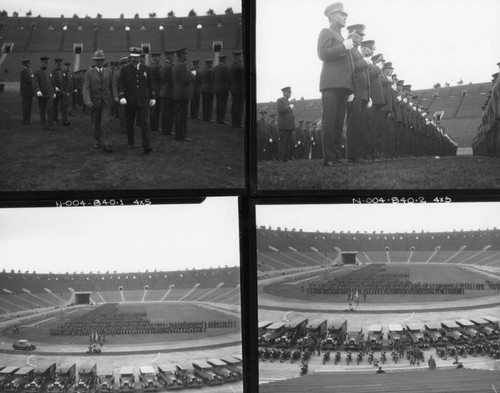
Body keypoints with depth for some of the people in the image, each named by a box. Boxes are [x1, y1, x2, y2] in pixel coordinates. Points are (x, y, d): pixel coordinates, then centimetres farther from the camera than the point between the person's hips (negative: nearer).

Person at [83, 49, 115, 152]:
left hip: (106, 101, 0)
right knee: (96, 124, 10)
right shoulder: (89, 73, -2)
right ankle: (97, 141, 30)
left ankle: (107, 144, -15)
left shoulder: (108, 72, 5)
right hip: (94, 102, 0)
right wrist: (88, 101, -26)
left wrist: (112, 99, 19)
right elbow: (86, 88, -11)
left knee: (106, 122, -13)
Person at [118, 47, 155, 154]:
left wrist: (152, 97, 10)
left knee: (144, 123, -9)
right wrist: (122, 97, -16)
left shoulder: (146, 69, 6)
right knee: (129, 123, 11)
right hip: (129, 101, 0)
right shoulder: (125, 70, 1)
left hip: (143, 101, 0)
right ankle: (130, 143, 27)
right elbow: (121, 84, -3)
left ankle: (146, 146, -14)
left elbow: (150, 84, 12)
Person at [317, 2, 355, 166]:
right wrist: (344, 46, -12)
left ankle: (337, 154, 3)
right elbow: (323, 54, -10)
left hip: (343, 85, 8)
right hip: (331, 83, -8)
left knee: (339, 122, 3)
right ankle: (328, 157, -14)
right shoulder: (326, 32, 5)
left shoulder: (341, 38, 31)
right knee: (329, 121, -11)